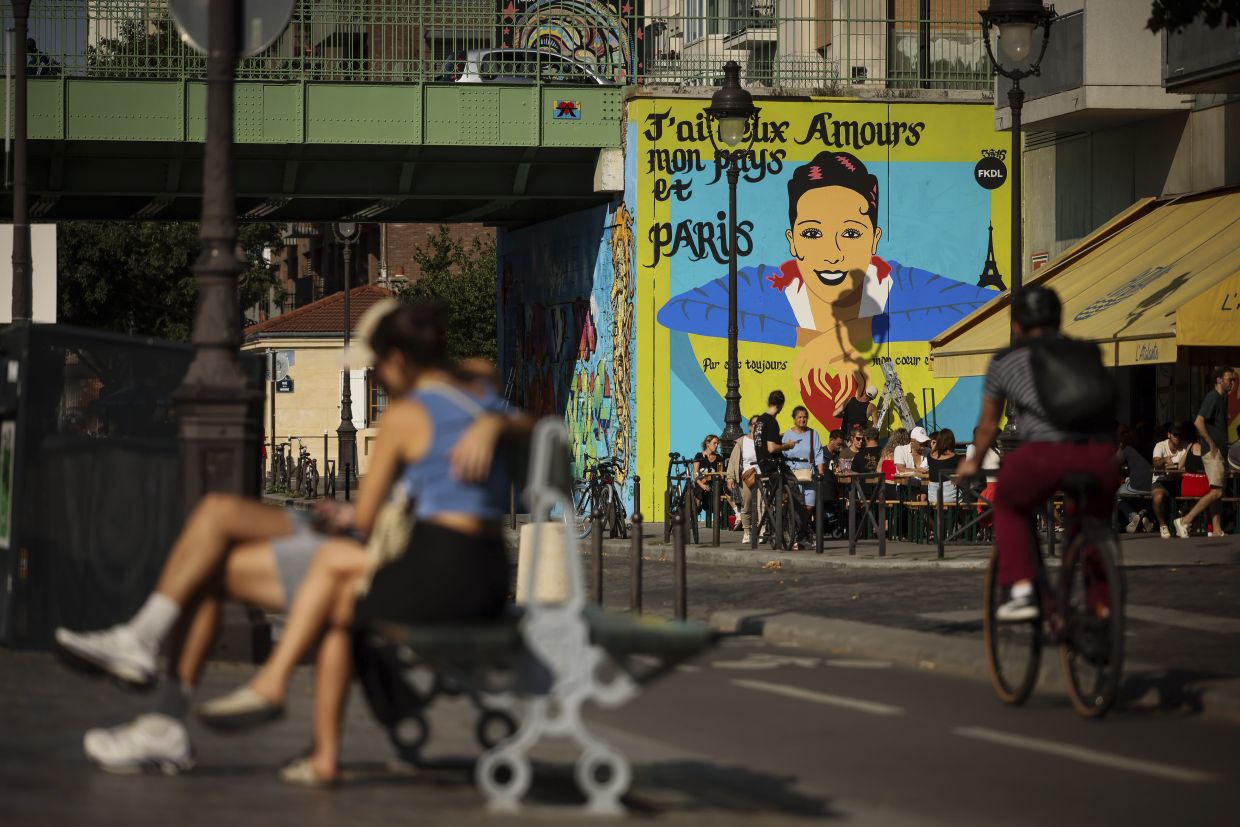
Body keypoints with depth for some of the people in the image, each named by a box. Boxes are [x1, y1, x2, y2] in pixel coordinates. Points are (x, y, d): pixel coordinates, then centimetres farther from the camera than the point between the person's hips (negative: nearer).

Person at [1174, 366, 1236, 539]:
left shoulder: (1223, 398, 17)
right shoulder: (1212, 397, -13)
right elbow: (1199, 422, -22)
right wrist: (1211, 444, -19)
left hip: (1220, 451, 10)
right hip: (1212, 452, -10)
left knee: (1217, 492, 7)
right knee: (1216, 492, -13)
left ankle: (1217, 531, 7)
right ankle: (1185, 521, -10)